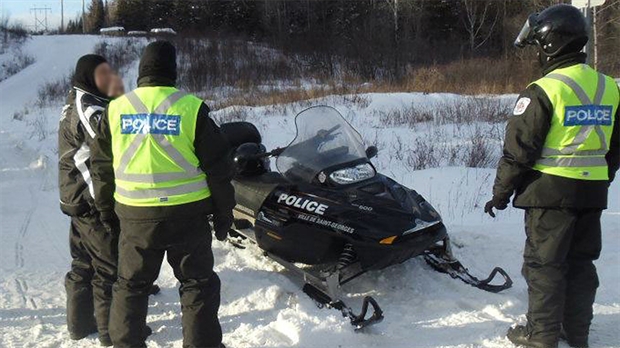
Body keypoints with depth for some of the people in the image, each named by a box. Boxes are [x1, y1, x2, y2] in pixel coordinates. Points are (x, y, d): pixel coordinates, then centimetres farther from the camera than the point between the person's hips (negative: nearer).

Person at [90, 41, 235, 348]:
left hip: (135, 216, 3)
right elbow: (218, 165, -6)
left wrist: (105, 207, 21)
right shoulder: (192, 108, -8)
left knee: (131, 285, 18)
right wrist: (224, 212, 4)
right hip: (187, 215, -2)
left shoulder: (115, 110, 1)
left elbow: (101, 166, 9)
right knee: (198, 285, 11)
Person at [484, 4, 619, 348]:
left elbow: (519, 149, -14)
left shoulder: (543, 90, -14)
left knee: (544, 263, 3)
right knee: (581, 261, 15)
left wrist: (501, 192, -4)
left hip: (550, 192, -7)